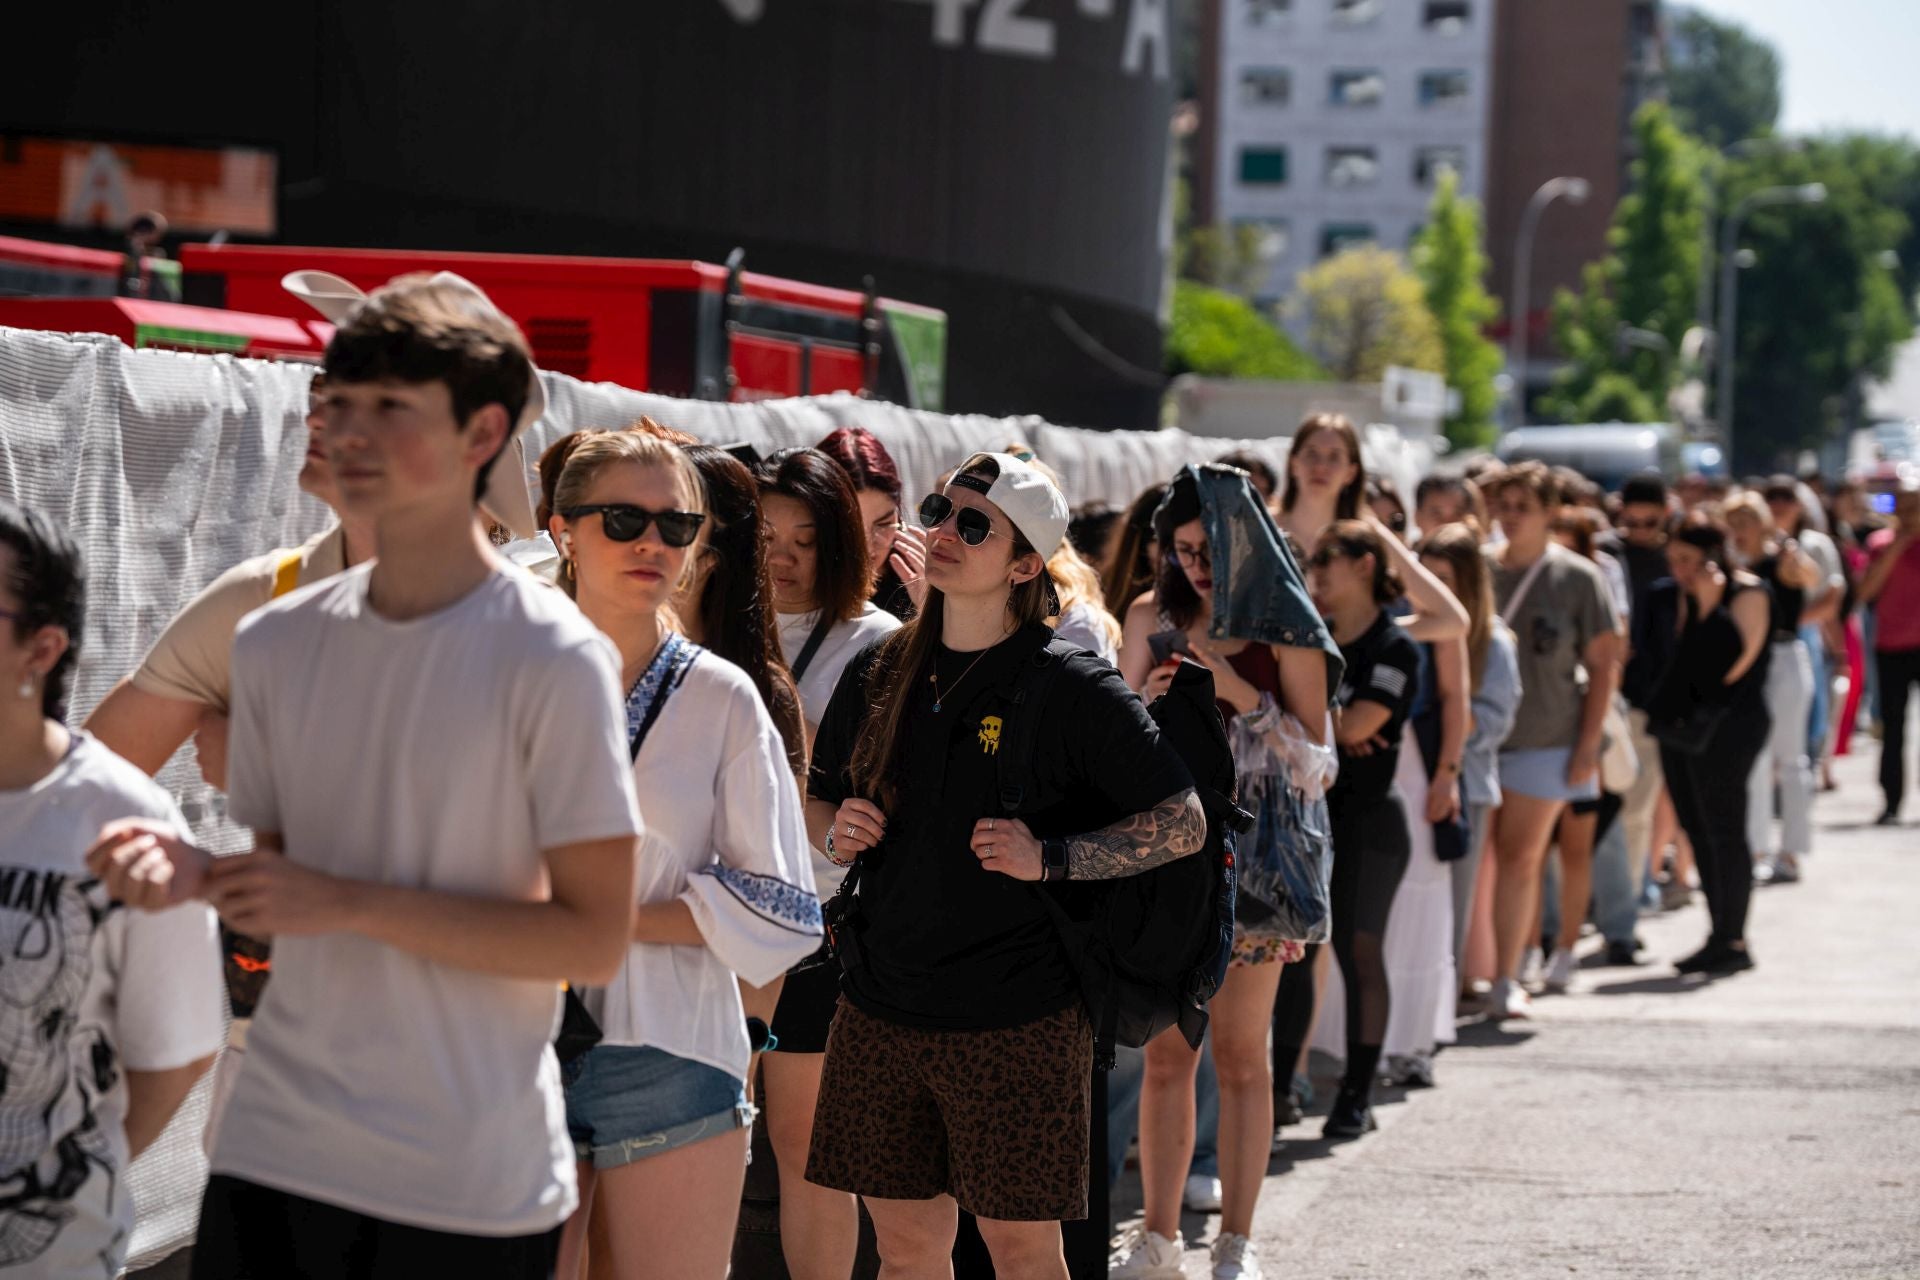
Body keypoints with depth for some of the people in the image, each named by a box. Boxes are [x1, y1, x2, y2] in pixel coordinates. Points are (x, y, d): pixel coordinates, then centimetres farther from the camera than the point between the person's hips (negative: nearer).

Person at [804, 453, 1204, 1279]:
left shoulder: (1074, 690, -8)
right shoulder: (878, 676, 8)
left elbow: (1183, 825, -7)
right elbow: (819, 798, 22)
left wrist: (1050, 859, -18)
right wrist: (837, 832, -1)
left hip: (1016, 1024, -5)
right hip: (881, 1012, 5)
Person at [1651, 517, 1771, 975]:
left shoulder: (1747, 593, -9)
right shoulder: (1685, 597, 14)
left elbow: (1734, 663, -21)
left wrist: (1709, 604, -22)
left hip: (1726, 726, -9)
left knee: (1724, 830, -6)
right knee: (1698, 830, 10)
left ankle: (1733, 940, -2)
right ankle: (1720, 935, 15)